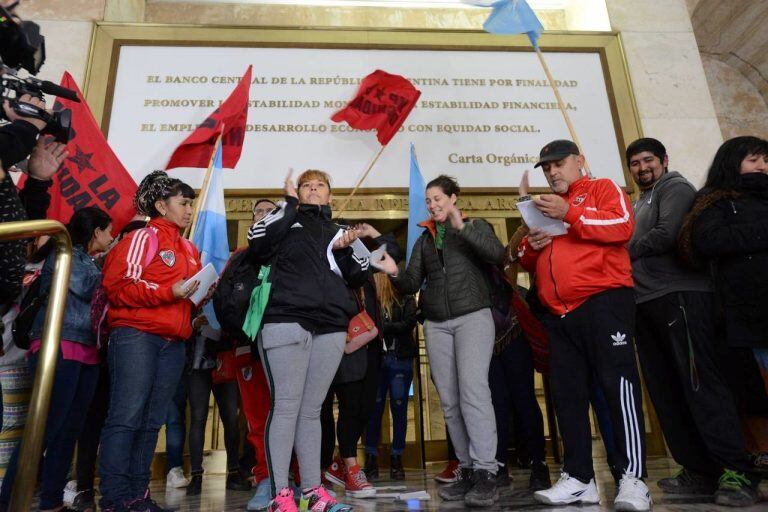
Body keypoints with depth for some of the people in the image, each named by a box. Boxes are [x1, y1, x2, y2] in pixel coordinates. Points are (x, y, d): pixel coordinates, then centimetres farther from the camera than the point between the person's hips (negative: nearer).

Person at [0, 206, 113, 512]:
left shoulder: (88, 262, 24)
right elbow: (86, 288, -11)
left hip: (86, 353, 8)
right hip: (59, 349, -8)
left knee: (70, 430, 6)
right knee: (46, 428, -10)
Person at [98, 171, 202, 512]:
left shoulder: (190, 250, 22)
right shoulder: (144, 237, 0)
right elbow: (119, 285, -10)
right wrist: (170, 292, -17)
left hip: (173, 343, 7)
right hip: (137, 336, -7)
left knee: (152, 421, 6)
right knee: (126, 417, -6)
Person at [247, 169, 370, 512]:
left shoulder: (339, 230, 23)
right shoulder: (286, 220, 13)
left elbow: (360, 277, 17)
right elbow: (258, 243, -8)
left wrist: (345, 250, -2)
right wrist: (289, 204, -2)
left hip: (332, 327, 4)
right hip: (286, 321, -4)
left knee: (312, 409, 8)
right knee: (286, 405, -7)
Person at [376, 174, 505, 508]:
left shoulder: (476, 226, 8)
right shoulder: (424, 239, 18)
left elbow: (497, 255, -11)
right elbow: (413, 284, 12)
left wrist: (463, 227, -19)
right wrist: (395, 274, -9)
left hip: (473, 316, -4)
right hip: (436, 324, 4)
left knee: (473, 390, -18)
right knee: (450, 400, 1)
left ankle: (486, 475, -14)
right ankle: (467, 472, 8)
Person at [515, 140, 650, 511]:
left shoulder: (603, 189, 10)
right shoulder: (544, 208, 26)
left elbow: (623, 226, -9)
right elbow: (525, 261, 24)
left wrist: (570, 213, -15)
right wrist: (531, 246, 1)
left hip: (603, 301, -6)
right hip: (559, 313, 6)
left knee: (617, 383, -7)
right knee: (567, 393, 4)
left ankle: (633, 479, -1)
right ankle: (579, 479, 10)